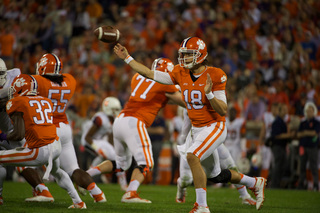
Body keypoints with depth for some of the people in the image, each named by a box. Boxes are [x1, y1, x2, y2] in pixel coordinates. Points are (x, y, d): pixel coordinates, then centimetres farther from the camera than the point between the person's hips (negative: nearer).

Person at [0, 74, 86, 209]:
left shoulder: (16, 103, -3)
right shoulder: (46, 101, 17)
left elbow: (19, 134, -11)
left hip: (40, 152, -7)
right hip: (56, 146, 7)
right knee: (56, 171, 38)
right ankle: (78, 202, 40)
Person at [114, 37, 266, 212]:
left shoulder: (215, 76, -17)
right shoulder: (180, 74, -1)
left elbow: (223, 111, -18)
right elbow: (150, 74, 1)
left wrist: (209, 94, -33)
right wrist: (127, 58, -1)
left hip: (214, 127, -7)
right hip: (197, 129, 7)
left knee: (192, 156, -28)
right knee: (218, 175, 15)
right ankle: (255, 183, 38)